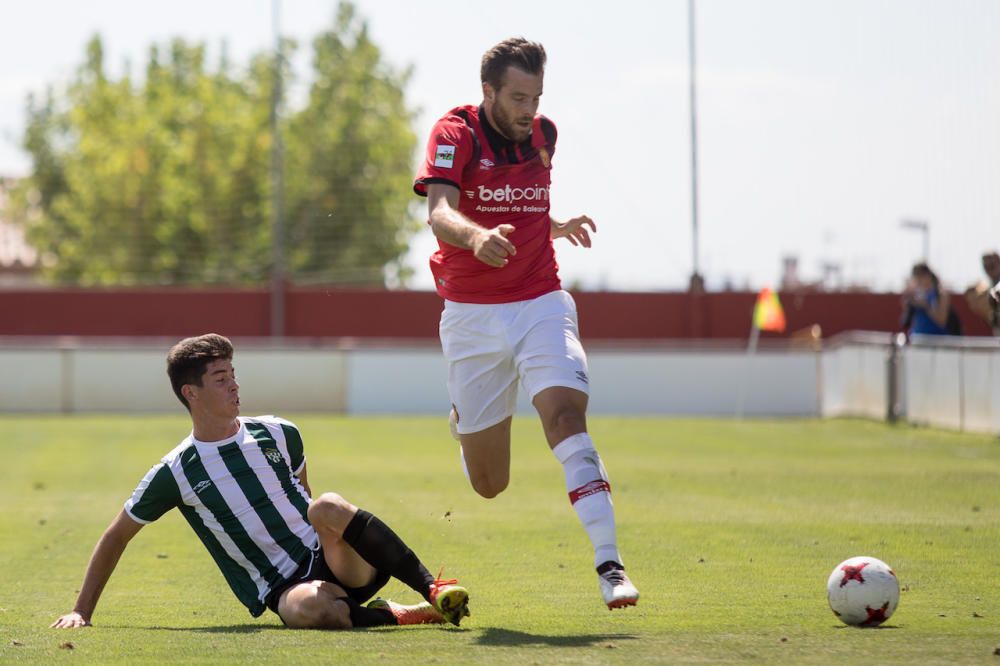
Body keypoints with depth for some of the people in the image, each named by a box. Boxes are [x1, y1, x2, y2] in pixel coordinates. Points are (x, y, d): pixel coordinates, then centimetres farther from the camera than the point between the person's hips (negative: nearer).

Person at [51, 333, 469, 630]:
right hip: (281, 590, -3)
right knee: (310, 608, -41)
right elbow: (116, 538, 9)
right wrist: (82, 612, 6)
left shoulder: (278, 435, 8)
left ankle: (432, 590, -30)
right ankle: (399, 616, -19)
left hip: (333, 562, 3)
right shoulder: (174, 473, 0)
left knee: (328, 508, -33)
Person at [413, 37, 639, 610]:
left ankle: (609, 564, -30)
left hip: (540, 304, 2)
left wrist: (558, 227, 9)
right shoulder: (456, 134, -8)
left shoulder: (543, 135, 9)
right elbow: (440, 212, -26)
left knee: (566, 418, -25)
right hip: (472, 316, -2)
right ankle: (463, 423, 44)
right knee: (488, 484, 5)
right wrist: (477, 237, -46)